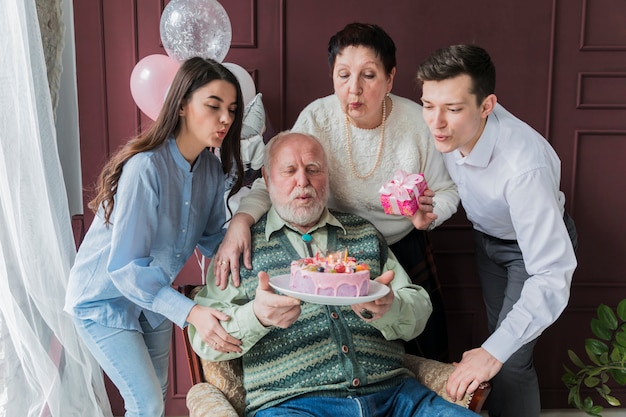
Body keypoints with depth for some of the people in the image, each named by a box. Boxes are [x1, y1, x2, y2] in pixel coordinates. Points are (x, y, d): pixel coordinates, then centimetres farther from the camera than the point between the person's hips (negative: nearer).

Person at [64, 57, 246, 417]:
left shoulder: (211, 168, -9)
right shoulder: (146, 168, -32)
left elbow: (212, 237, 1)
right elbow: (125, 268, -33)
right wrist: (190, 312, -42)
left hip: (151, 293, 7)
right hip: (105, 297, -7)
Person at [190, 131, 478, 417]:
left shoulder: (365, 235, 18)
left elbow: (419, 311, 14)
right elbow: (204, 340, 3)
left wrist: (388, 309, -9)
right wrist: (256, 317, -18)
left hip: (391, 392, 3)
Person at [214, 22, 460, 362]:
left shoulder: (418, 122, -16)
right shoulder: (316, 119, -18)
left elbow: (447, 190, -4)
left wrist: (429, 215, -25)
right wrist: (241, 219, -40)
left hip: (405, 247, 1)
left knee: (427, 347, 11)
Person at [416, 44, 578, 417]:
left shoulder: (525, 166, -44)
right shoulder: (451, 126, -26)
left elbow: (552, 276, -44)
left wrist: (495, 352, -48)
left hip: (536, 241, -6)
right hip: (488, 235, 6)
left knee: (510, 363, -13)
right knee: (498, 330, 20)